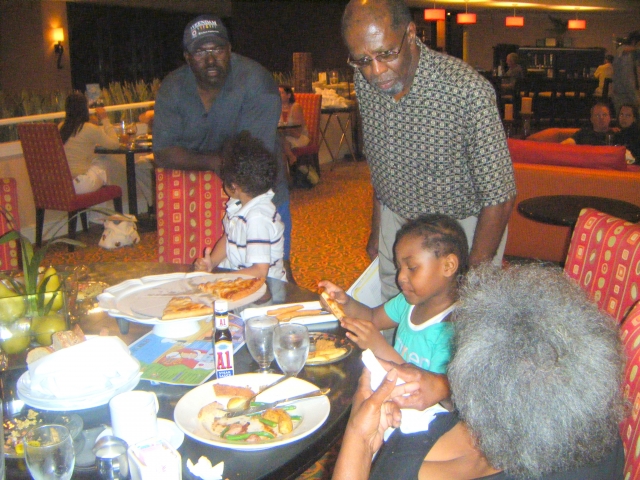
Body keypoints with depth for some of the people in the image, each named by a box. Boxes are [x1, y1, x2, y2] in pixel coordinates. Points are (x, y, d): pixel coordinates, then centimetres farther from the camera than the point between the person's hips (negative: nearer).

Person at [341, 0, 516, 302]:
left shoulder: (468, 90, -28)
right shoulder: (364, 81, -8)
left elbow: (499, 197, -22)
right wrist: (376, 231, 14)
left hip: (464, 228, -5)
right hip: (397, 221, 5)